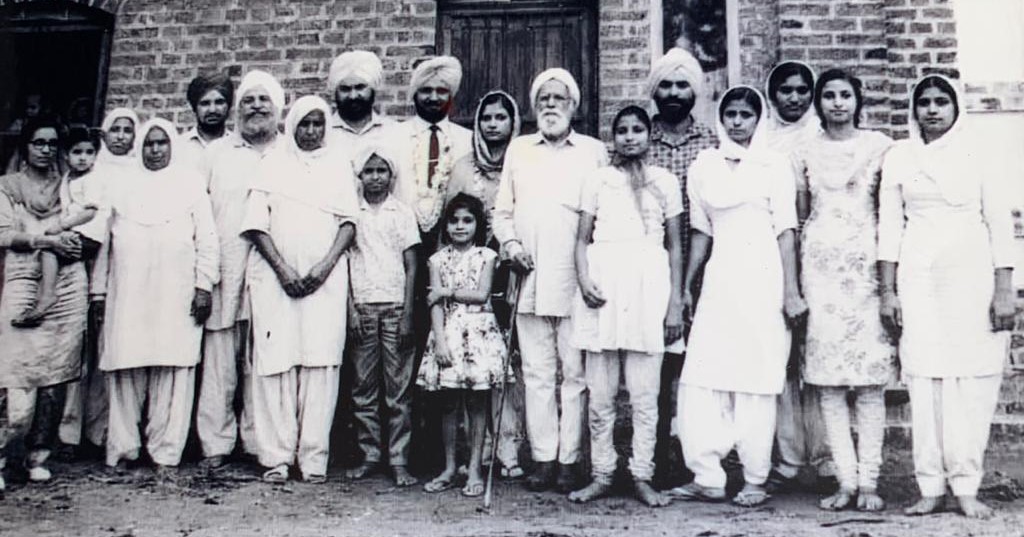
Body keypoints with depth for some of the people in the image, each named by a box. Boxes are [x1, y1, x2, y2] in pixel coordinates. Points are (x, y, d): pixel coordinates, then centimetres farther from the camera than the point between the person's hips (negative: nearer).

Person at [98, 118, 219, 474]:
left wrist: (204, 285, -2)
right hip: (127, 295, 2)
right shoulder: (123, 187, 19)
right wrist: (99, 289, 11)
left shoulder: (190, 182, 12)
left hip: (176, 295, -2)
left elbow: (207, 237, 6)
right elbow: (106, 241, 18)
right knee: (125, 372, 0)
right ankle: (122, 449, 10)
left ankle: (166, 453, 1)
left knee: (173, 372, -5)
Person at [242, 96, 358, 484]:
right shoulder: (273, 164, 15)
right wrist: (283, 270, -7)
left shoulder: (339, 164, 17)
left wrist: (324, 267, -7)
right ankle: (276, 456, -1)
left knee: (321, 361, -6)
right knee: (275, 361, -6)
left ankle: (314, 457, -2)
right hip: (275, 275, 0)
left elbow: (349, 222, 8)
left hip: (325, 277, 0)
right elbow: (256, 223, 5)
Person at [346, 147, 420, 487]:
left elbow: (411, 268, 4)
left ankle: (399, 460, 3)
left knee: (399, 389, -1)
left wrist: (408, 314, -5)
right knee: (363, 388, 3)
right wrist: (351, 308, -3)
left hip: (395, 307, -1)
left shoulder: (403, 213, 7)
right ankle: (369, 455, 12)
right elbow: (344, 262, 7)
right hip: (362, 307, 1)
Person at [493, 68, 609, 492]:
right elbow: (502, 210, 17)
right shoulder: (518, 150, 17)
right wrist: (511, 243, -1)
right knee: (537, 373, 3)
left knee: (575, 372, -1)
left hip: (576, 281, -2)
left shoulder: (594, 151, 10)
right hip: (530, 280, 2)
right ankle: (544, 458, 10)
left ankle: (569, 460, 6)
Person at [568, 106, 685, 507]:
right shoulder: (598, 180, 14)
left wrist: (676, 303, 3)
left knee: (645, 394, -1)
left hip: (648, 283, -1)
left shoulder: (665, 181, 12)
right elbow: (582, 239, 11)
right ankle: (602, 475, 12)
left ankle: (642, 477, 8)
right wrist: (584, 280, -7)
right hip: (603, 283, 1)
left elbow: (676, 245, 10)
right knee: (600, 394, 2)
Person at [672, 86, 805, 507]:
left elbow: (786, 232, 0)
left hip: (762, 281, -3)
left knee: (757, 382, 1)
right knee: (701, 378, -2)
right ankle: (708, 477, 6)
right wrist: (687, 286, 12)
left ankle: (755, 481, 11)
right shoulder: (703, 166, 11)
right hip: (718, 281, 3)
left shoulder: (775, 165, 3)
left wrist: (791, 292, -5)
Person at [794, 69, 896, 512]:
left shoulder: (879, 146, 7)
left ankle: (869, 480, 3)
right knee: (827, 378, -2)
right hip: (819, 262, 1)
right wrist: (793, 282, 7)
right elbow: (797, 216, 11)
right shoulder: (805, 152, 10)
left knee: (870, 376, -3)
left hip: (866, 260, -1)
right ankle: (846, 480, 4)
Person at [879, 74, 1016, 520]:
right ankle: (931, 486, 4)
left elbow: (1000, 221, 2)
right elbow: (890, 225, 8)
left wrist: (1004, 289, -4)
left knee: (971, 377, -4)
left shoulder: (979, 150, 5)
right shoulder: (898, 156, 9)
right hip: (918, 276, 1)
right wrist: (887, 291, 2)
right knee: (924, 377, -2)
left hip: (973, 273, -1)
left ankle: (966, 486, 4)